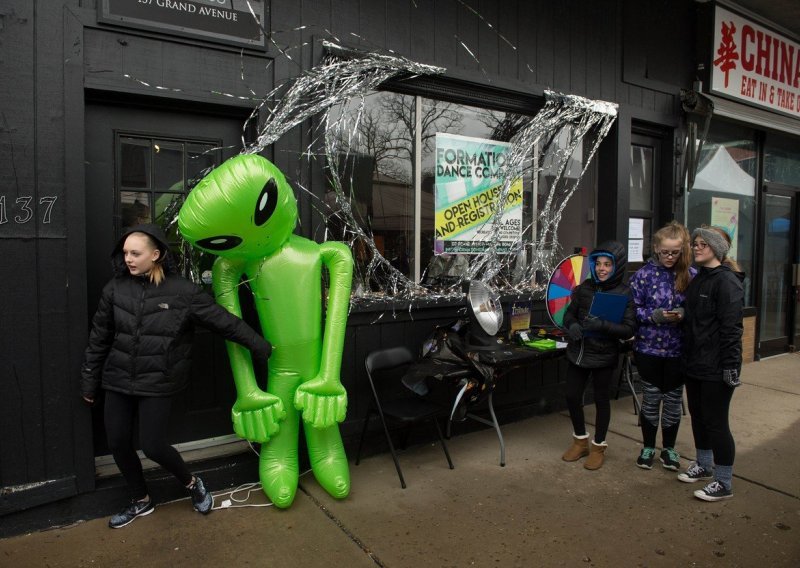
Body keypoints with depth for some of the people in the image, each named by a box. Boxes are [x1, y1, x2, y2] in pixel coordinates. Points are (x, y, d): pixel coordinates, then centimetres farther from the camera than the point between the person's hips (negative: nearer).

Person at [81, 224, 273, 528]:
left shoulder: (182, 291, -11)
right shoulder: (115, 288, -1)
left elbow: (224, 320, -5)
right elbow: (99, 338, 8)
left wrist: (259, 346, 0)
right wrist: (89, 381, 12)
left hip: (157, 383, -4)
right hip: (118, 380, 4)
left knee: (153, 446, -6)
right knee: (118, 444, 9)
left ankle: (192, 483, 25)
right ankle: (140, 501, 35)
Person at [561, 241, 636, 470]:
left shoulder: (625, 294, -9)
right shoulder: (585, 287, 1)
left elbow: (629, 329, -14)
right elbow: (569, 313, 9)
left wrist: (602, 325, -29)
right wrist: (572, 325, -13)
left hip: (603, 356, -4)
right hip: (578, 352, 4)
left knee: (601, 400, 10)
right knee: (572, 396, 9)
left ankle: (598, 446, 29)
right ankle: (580, 441, 31)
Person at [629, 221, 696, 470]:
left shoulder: (692, 275, -4)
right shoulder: (643, 274, -5)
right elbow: (633, 309, -3)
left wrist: (685, 314, -18)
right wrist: (655, 315, -19)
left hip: (678, 349, 1)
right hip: (648, 347, -1)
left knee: (673, 399, 13)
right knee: (651, 398, 11)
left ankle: (669, 448, 32)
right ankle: (648, 447, 28)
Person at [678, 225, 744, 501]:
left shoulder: (726, 280, -15)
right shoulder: (698, 279, 12)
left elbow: (731, 327, -19)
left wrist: (730, 365, -21)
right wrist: (687, 355, 17)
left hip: (716, 367, -9)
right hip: (695, 364, 9)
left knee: (715, 421, 0)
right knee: (698, 416, 19)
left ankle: (723, 483, 14)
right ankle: (704, 465, 36)